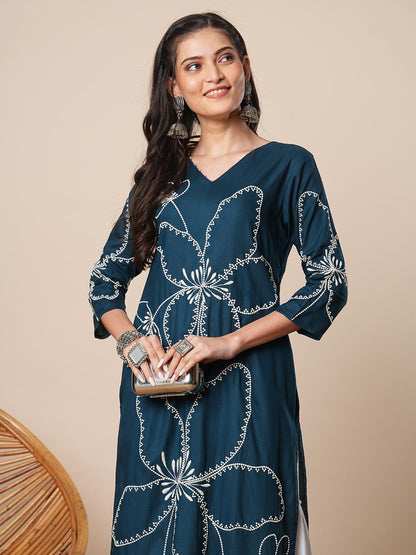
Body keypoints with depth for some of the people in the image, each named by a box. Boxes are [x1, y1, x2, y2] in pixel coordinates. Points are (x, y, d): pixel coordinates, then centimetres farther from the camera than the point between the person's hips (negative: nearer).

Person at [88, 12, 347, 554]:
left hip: (247, 383, -3)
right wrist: (130, 339, -5)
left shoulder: (287, 165, 4)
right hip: (156, 387, 3)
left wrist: (230, 342, -13)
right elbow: (105, 280, 16)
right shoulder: (161, 174, 13)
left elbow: (330, 283, -4)